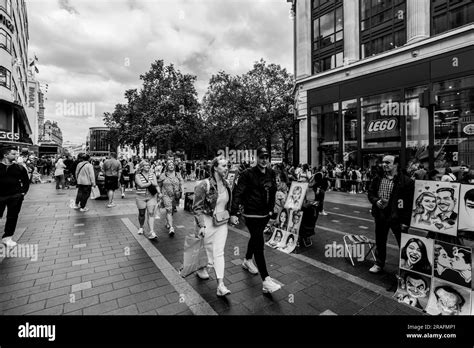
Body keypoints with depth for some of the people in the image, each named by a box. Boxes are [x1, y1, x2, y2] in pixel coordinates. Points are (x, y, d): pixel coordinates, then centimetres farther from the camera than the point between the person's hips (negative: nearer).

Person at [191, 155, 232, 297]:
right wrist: (201, 226, -20)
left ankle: (220, 285, 7)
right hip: (207, 222, -4)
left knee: (219, 252, 3)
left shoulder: (226, 184, 2)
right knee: (206, 249, 15)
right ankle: (201, 269, 46)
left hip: (222, 223, 5)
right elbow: (196, 207, -16)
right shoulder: (205, 185, -18)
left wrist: (230, 216, 17)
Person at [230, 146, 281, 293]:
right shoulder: (248, 174, -16)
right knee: (259, 244, -7)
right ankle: (266, 281, 0)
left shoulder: (271, 173, 3)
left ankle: (247, 261, 49)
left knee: (255, 239, 24)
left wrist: (271, 209, 15)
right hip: (252, 215, -7)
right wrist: (233, 213, -21)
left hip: (265, 214, 7)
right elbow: (237, 193, -17)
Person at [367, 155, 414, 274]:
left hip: (397, 218, -4)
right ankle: (379, 264, 33)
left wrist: (406, 219, -16)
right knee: (380, 242, 17)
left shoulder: (406, 181, -9)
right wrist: (376, 201, -11)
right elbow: (370, 193, 11)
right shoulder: (377, 179, 5)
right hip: (380, 216, 5)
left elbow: (411, 201, -11)